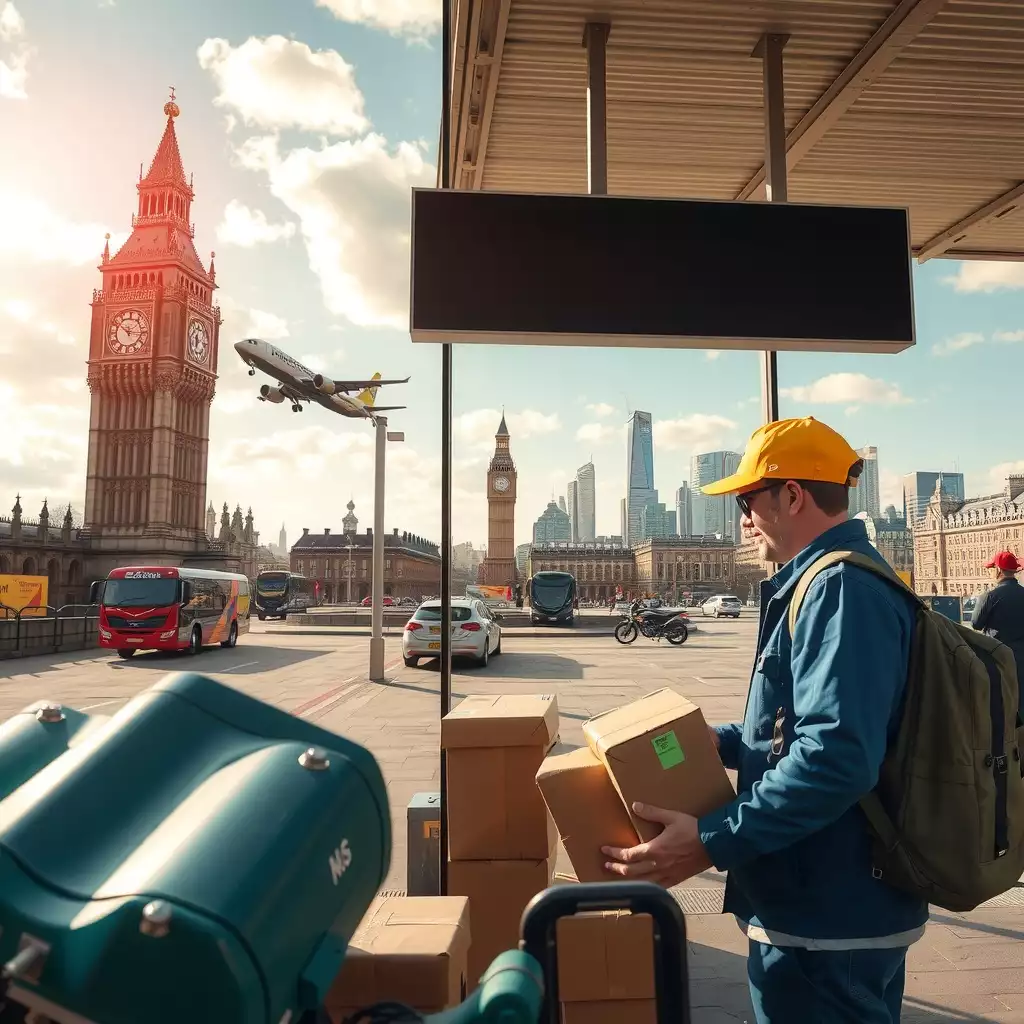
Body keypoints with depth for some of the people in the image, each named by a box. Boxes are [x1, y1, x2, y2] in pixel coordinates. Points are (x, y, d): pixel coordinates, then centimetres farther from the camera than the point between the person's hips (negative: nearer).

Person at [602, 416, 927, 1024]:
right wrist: (724, 742, 11)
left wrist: (712, 841, -28)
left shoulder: (840, 587, -23)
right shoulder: (834, 581, 11)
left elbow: (836, 757, -33)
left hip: (825, 921, -10)